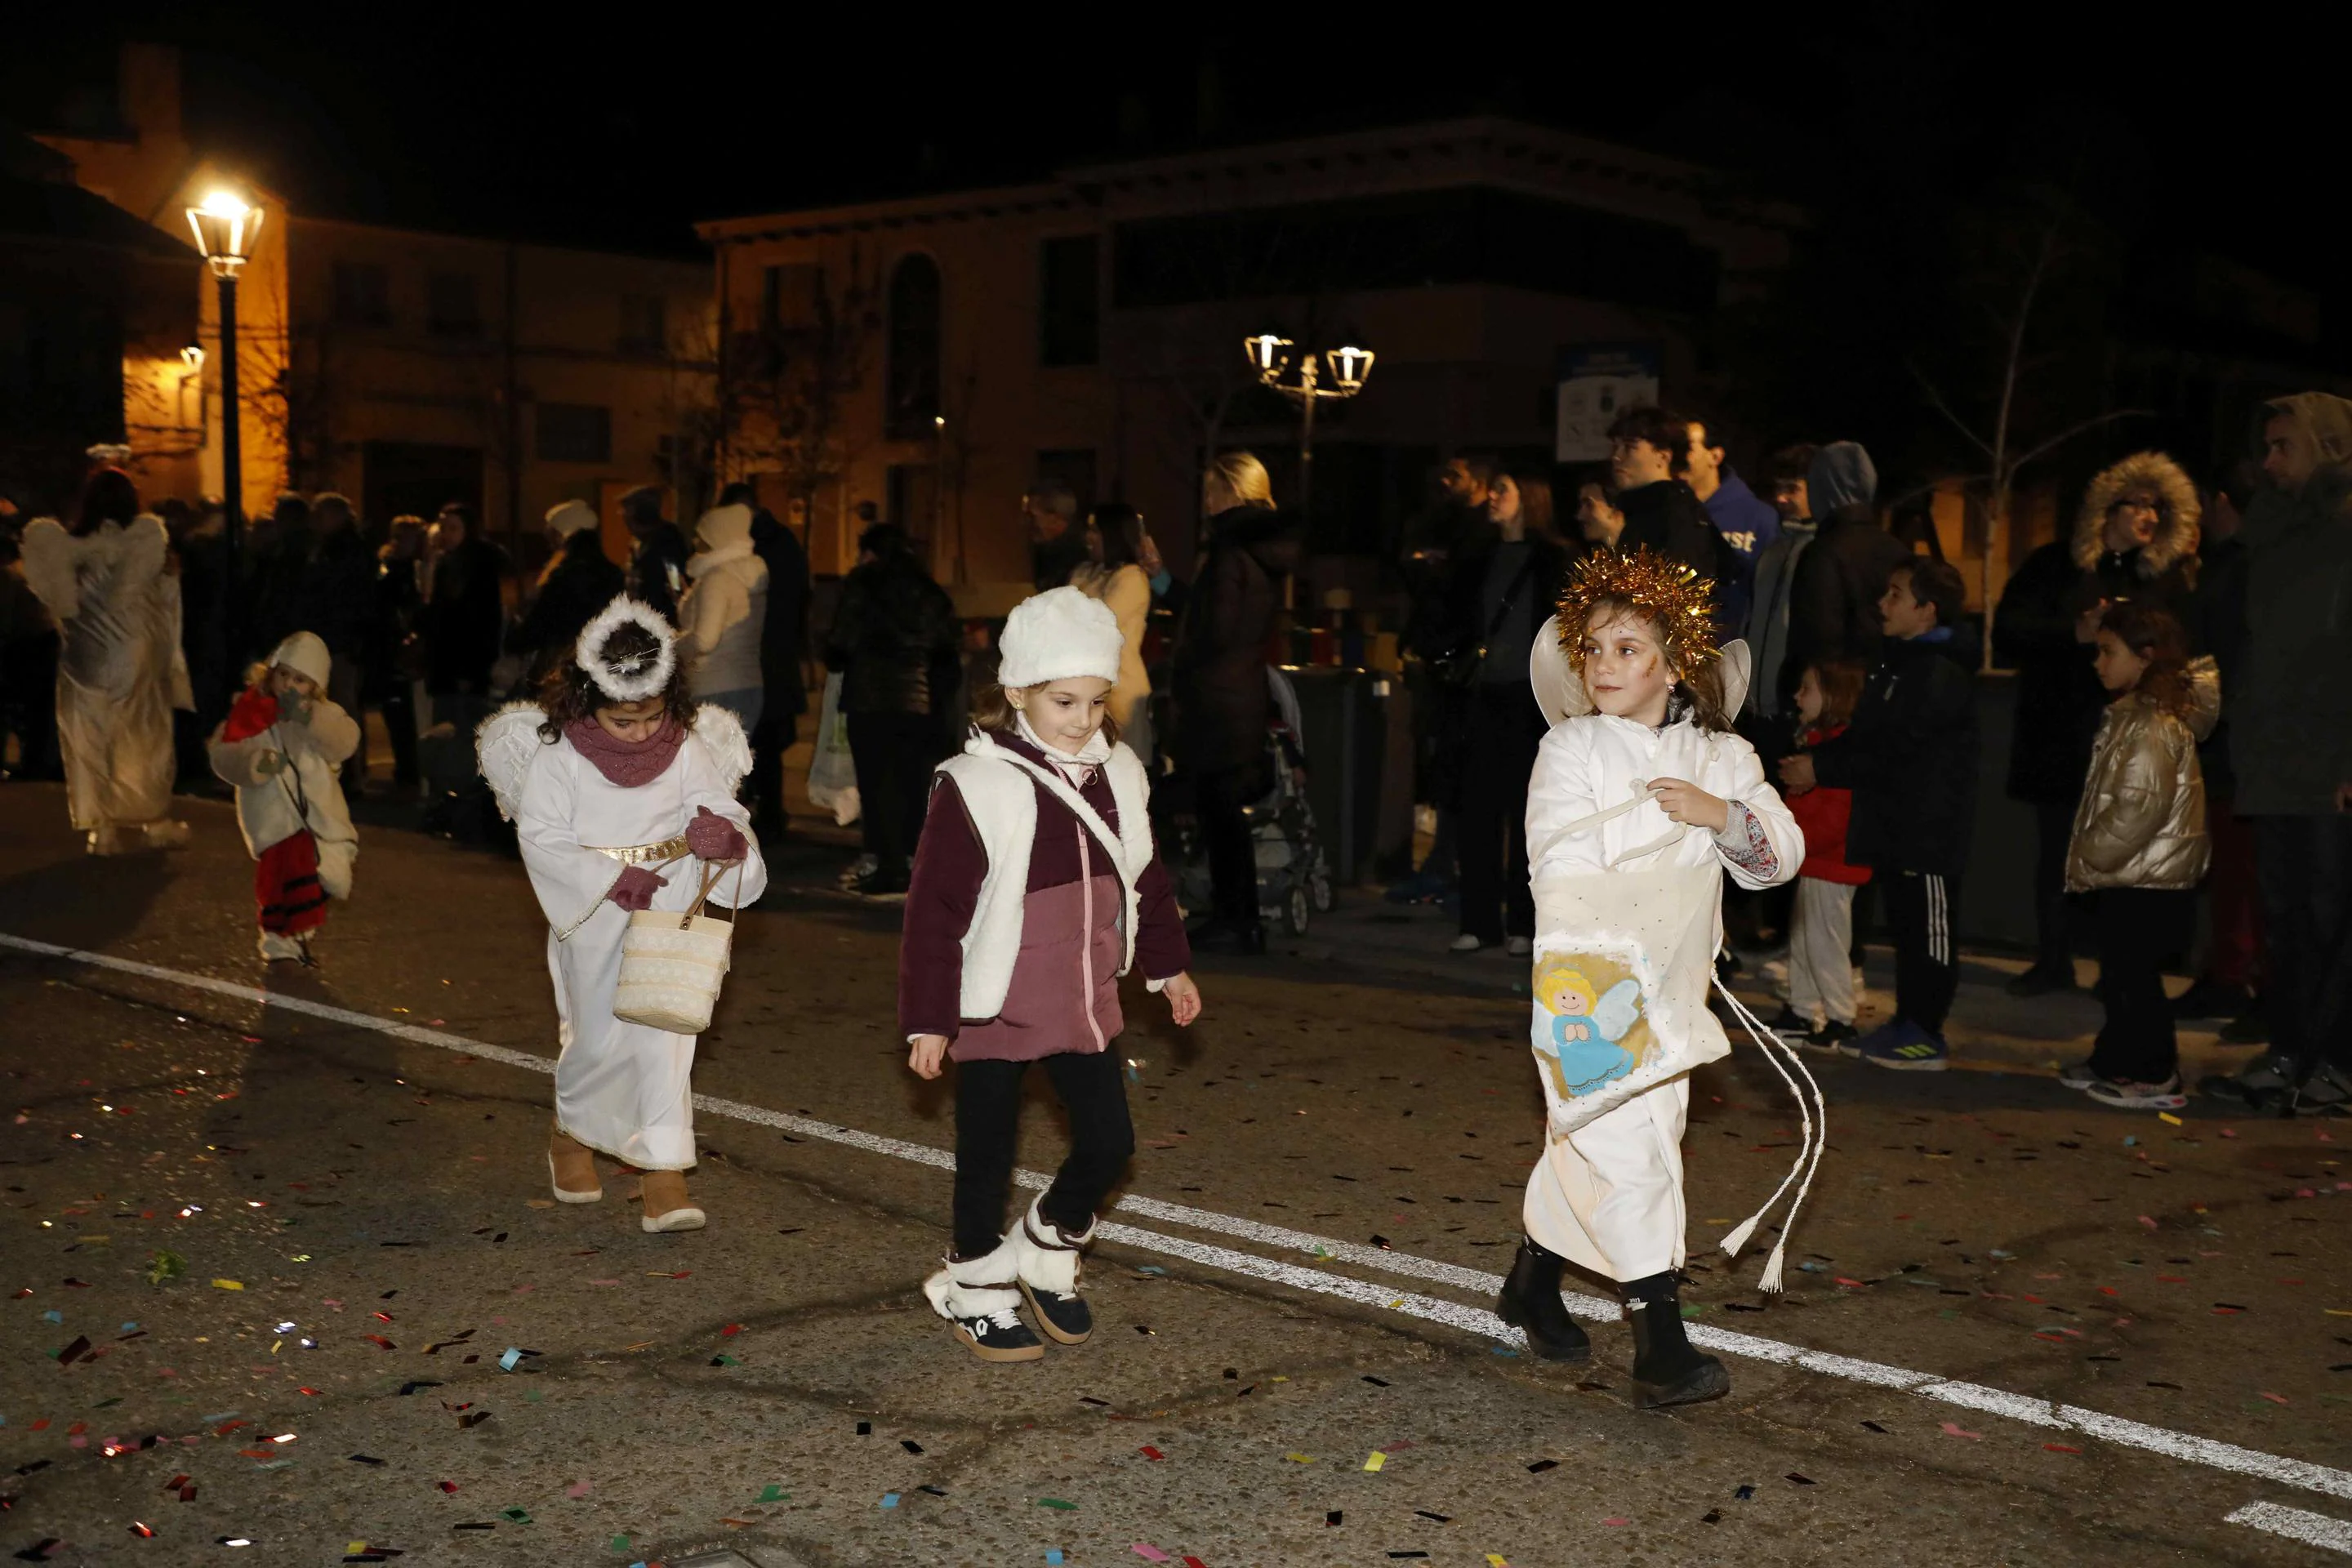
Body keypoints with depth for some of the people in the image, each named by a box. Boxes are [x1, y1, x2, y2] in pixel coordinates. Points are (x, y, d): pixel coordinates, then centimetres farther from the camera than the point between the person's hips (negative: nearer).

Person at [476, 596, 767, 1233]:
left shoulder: (686, 749, -4)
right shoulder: (558, 756, -11)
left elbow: (721, 809, -6)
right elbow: (540, 836, -14)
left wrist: (721, 833, -31)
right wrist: (613, 881, -24)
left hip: (672, 906, 2)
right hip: (595, 914, -2)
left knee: (664, 1038, -2)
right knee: (600, 1040, 5)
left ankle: (663, 1175, 3)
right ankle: (571, 1133, 36)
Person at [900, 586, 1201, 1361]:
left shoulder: (1117, 776, 1)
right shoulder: (976, 787, -18)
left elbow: (1145, 878, 15)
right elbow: (935, 910, -15)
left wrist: (1168, 964, 19)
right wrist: (929, 1020, -14)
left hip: (1084, 1002, 5)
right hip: (995, 1008, -5)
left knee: (1108, 1140, 5)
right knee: (988, 1157, 8)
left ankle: (1046, 1251, 31)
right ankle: (974, 1288, 30)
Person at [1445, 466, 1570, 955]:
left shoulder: (1555, 561, 1)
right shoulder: (1478, 562, 16)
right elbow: (1461, 626, 20)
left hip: (1530, 697, -4)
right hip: (1483, 695, 5)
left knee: (1525, 810, 0)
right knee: (1479, 809, 2)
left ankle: (1524, 923, 5)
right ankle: (1479, 920, 7)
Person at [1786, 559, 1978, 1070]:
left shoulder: (1941, 673, -16)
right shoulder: (1899, 659, 16)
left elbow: (1894, 750, -20)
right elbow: (1867, 735, 17)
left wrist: (1822, 768, -15)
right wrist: (1813, 759, 2)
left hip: (1929, 825, -10)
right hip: (1895, 821, 10)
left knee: (1928, 929, -2)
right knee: (1904, 924, 15)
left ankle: (1926, 1036, 4)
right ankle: (1906, 1023, 23)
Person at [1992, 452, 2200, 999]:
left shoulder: (2171, 575, 8)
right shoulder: (2055, 565, 4)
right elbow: (2007, 634, -6)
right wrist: (2076, 634, -18)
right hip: (2059, 734, 0)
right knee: (2056, 850, 8)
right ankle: (2052, 963, 20)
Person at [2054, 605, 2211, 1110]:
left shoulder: (2153, 726, -19)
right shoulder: (2131, 714, 13)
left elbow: (2140, 809, -24)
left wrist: (2089, 856, -17)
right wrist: (2090, 857, 15)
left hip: (2148, 882, -10)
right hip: (2128, 877, 10)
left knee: (2133, 975, -4)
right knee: (2121, 973, 16)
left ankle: (2154, 1077, 3)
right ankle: (2115, 1063, 26)